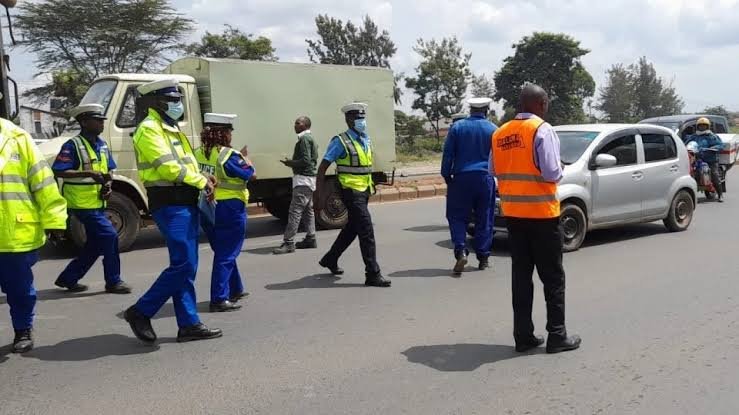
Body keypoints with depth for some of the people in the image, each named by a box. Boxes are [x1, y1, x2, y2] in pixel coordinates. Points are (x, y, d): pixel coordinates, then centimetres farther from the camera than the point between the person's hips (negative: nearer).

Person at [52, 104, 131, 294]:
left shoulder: (102, 145, 11)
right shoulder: (73, 145, -13)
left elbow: (108, 170, 19)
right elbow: (58, 172, -18)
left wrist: (108, 186, -1)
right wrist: (88, 173, -26)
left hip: (98, 203, 9)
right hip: (82, 204, -8)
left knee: (94, 244, 14)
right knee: (109, 235, -12)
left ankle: (68, 278, 28)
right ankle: (113, 282, -1)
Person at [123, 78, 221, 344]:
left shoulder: (172, 129, 22)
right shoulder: (149, 129, -8)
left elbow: (187, 163, 20)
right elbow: (168, 166, -18)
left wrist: (203, 180, -1)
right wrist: (201, 182, -10)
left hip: (186, 203, 10)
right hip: (169, 204, -10)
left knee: (186, 267, 9)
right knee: (183, 265, -13)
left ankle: (189, 324, 14)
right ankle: (140, 312, 1)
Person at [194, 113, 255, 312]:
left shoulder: (198, 154, 3)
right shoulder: (229, 156, -16)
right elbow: (249, 174, -6)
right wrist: (244, 158, 11)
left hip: (206, 209, 7)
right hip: (229, 209, -7)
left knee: (222, 251, 20)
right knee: (226, 255, 0)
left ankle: (235, 290, 34)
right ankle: (219, 299, 0)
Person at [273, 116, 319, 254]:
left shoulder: (304, 139, -12)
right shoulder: (309, 139, 20)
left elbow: (306, 160, -21)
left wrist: (291, 163, -9)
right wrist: (292, 162, 14)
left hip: (303, 179, -11)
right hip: (308, 178, 11)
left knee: (295, 211, -13)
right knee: (308, 210, 15)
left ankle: (288, 243, -15)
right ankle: (310, 239, 21)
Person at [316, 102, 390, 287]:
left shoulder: (366, 140, 11)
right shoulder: (340, 142, -11)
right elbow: (322, 168, -9)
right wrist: (321, 192, -12)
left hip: (364, 191, 8)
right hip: (351, 191, -8)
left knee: (351, 229, 19)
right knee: (366, 231, -11)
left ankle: (330, 259, 38)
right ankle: (372, 275, -6)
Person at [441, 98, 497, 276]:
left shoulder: (457, 127, 1)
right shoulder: (493, 129, 3)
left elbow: (448, 154, 1)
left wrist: (446, 175, 8)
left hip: (461, 178, -1)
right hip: (485, 179, 1)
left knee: (457, 217, 5)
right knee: (484, 219, 9)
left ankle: (461, 251, -13)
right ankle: (483, 258, 13)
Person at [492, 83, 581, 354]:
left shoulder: (500, 133, 5)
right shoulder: (542, 130, -12)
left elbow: (495, 171, 9)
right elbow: (551, 172, -17)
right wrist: (560, 169, 3)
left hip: (512, 212, 6)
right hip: (541, 212, -5)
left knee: (521, 273, 11)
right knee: (553, 277, 5)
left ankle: (523, 336, 15)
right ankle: (557, 337, 10)